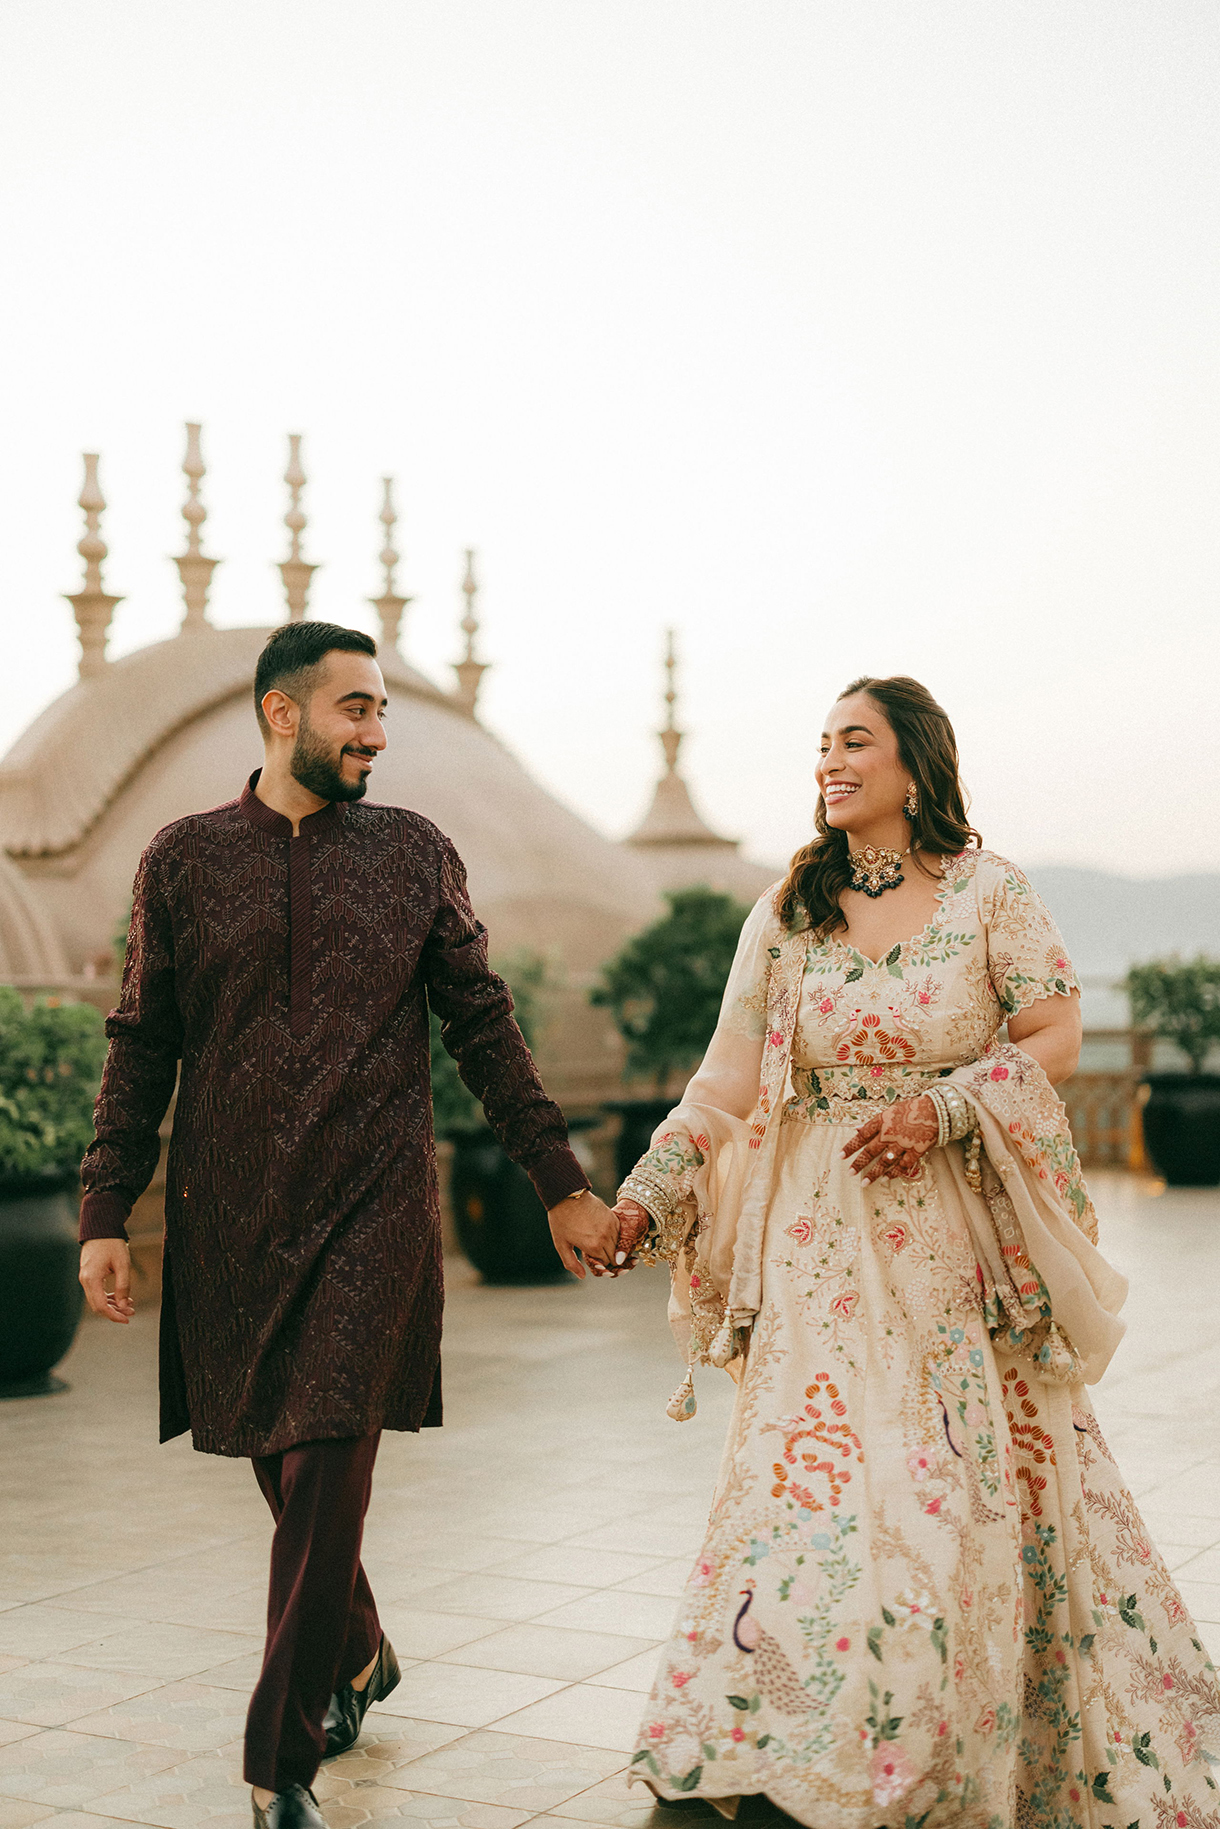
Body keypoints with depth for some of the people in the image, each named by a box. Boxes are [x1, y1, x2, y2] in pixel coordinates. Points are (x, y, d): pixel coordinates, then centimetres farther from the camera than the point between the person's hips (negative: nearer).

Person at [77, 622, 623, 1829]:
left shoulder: (414, 853, 5)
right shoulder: (183, 858, 5)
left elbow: (482, 1028, 9)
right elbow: (141, 1048, 8)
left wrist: (562, 1188, 7)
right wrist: (106, 1211, 2)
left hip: (372, 1210, -1)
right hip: (229, 1218, 2)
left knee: (324, 1474, -8)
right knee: (283, 1469, 13)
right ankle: (355, 1657, 39)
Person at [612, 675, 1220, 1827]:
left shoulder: (987, 890, 0)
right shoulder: (786, 913, 6)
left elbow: (1056, 1031, -3)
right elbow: (729, 1079, 4)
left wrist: (943, 1108, -16)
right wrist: (646, 1195, -5)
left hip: (958, 1234, -1)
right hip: (824, 1241, 2)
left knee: (984, 1479, 3)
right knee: (816, 1469, -4)